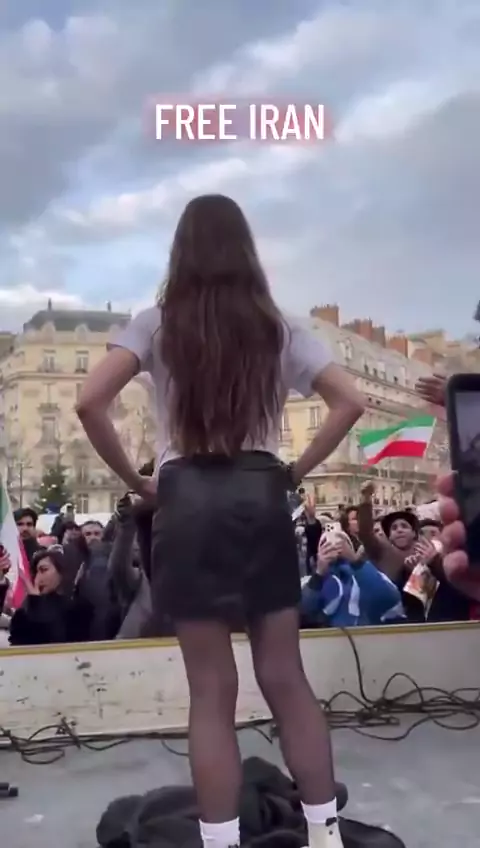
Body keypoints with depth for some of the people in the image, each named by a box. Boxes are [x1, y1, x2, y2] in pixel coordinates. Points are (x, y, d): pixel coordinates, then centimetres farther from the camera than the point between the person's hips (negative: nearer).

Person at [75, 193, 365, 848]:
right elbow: (350, 403, 4)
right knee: (285, 676, 11)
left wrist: (136, 482, 2)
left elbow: (90, 404, -9)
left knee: (212, 689, 4)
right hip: (263, 497, 3)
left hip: (188, 501, -2)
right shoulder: (278, 326, 8)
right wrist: (296, 472, 9)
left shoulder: (158, 323, 2)